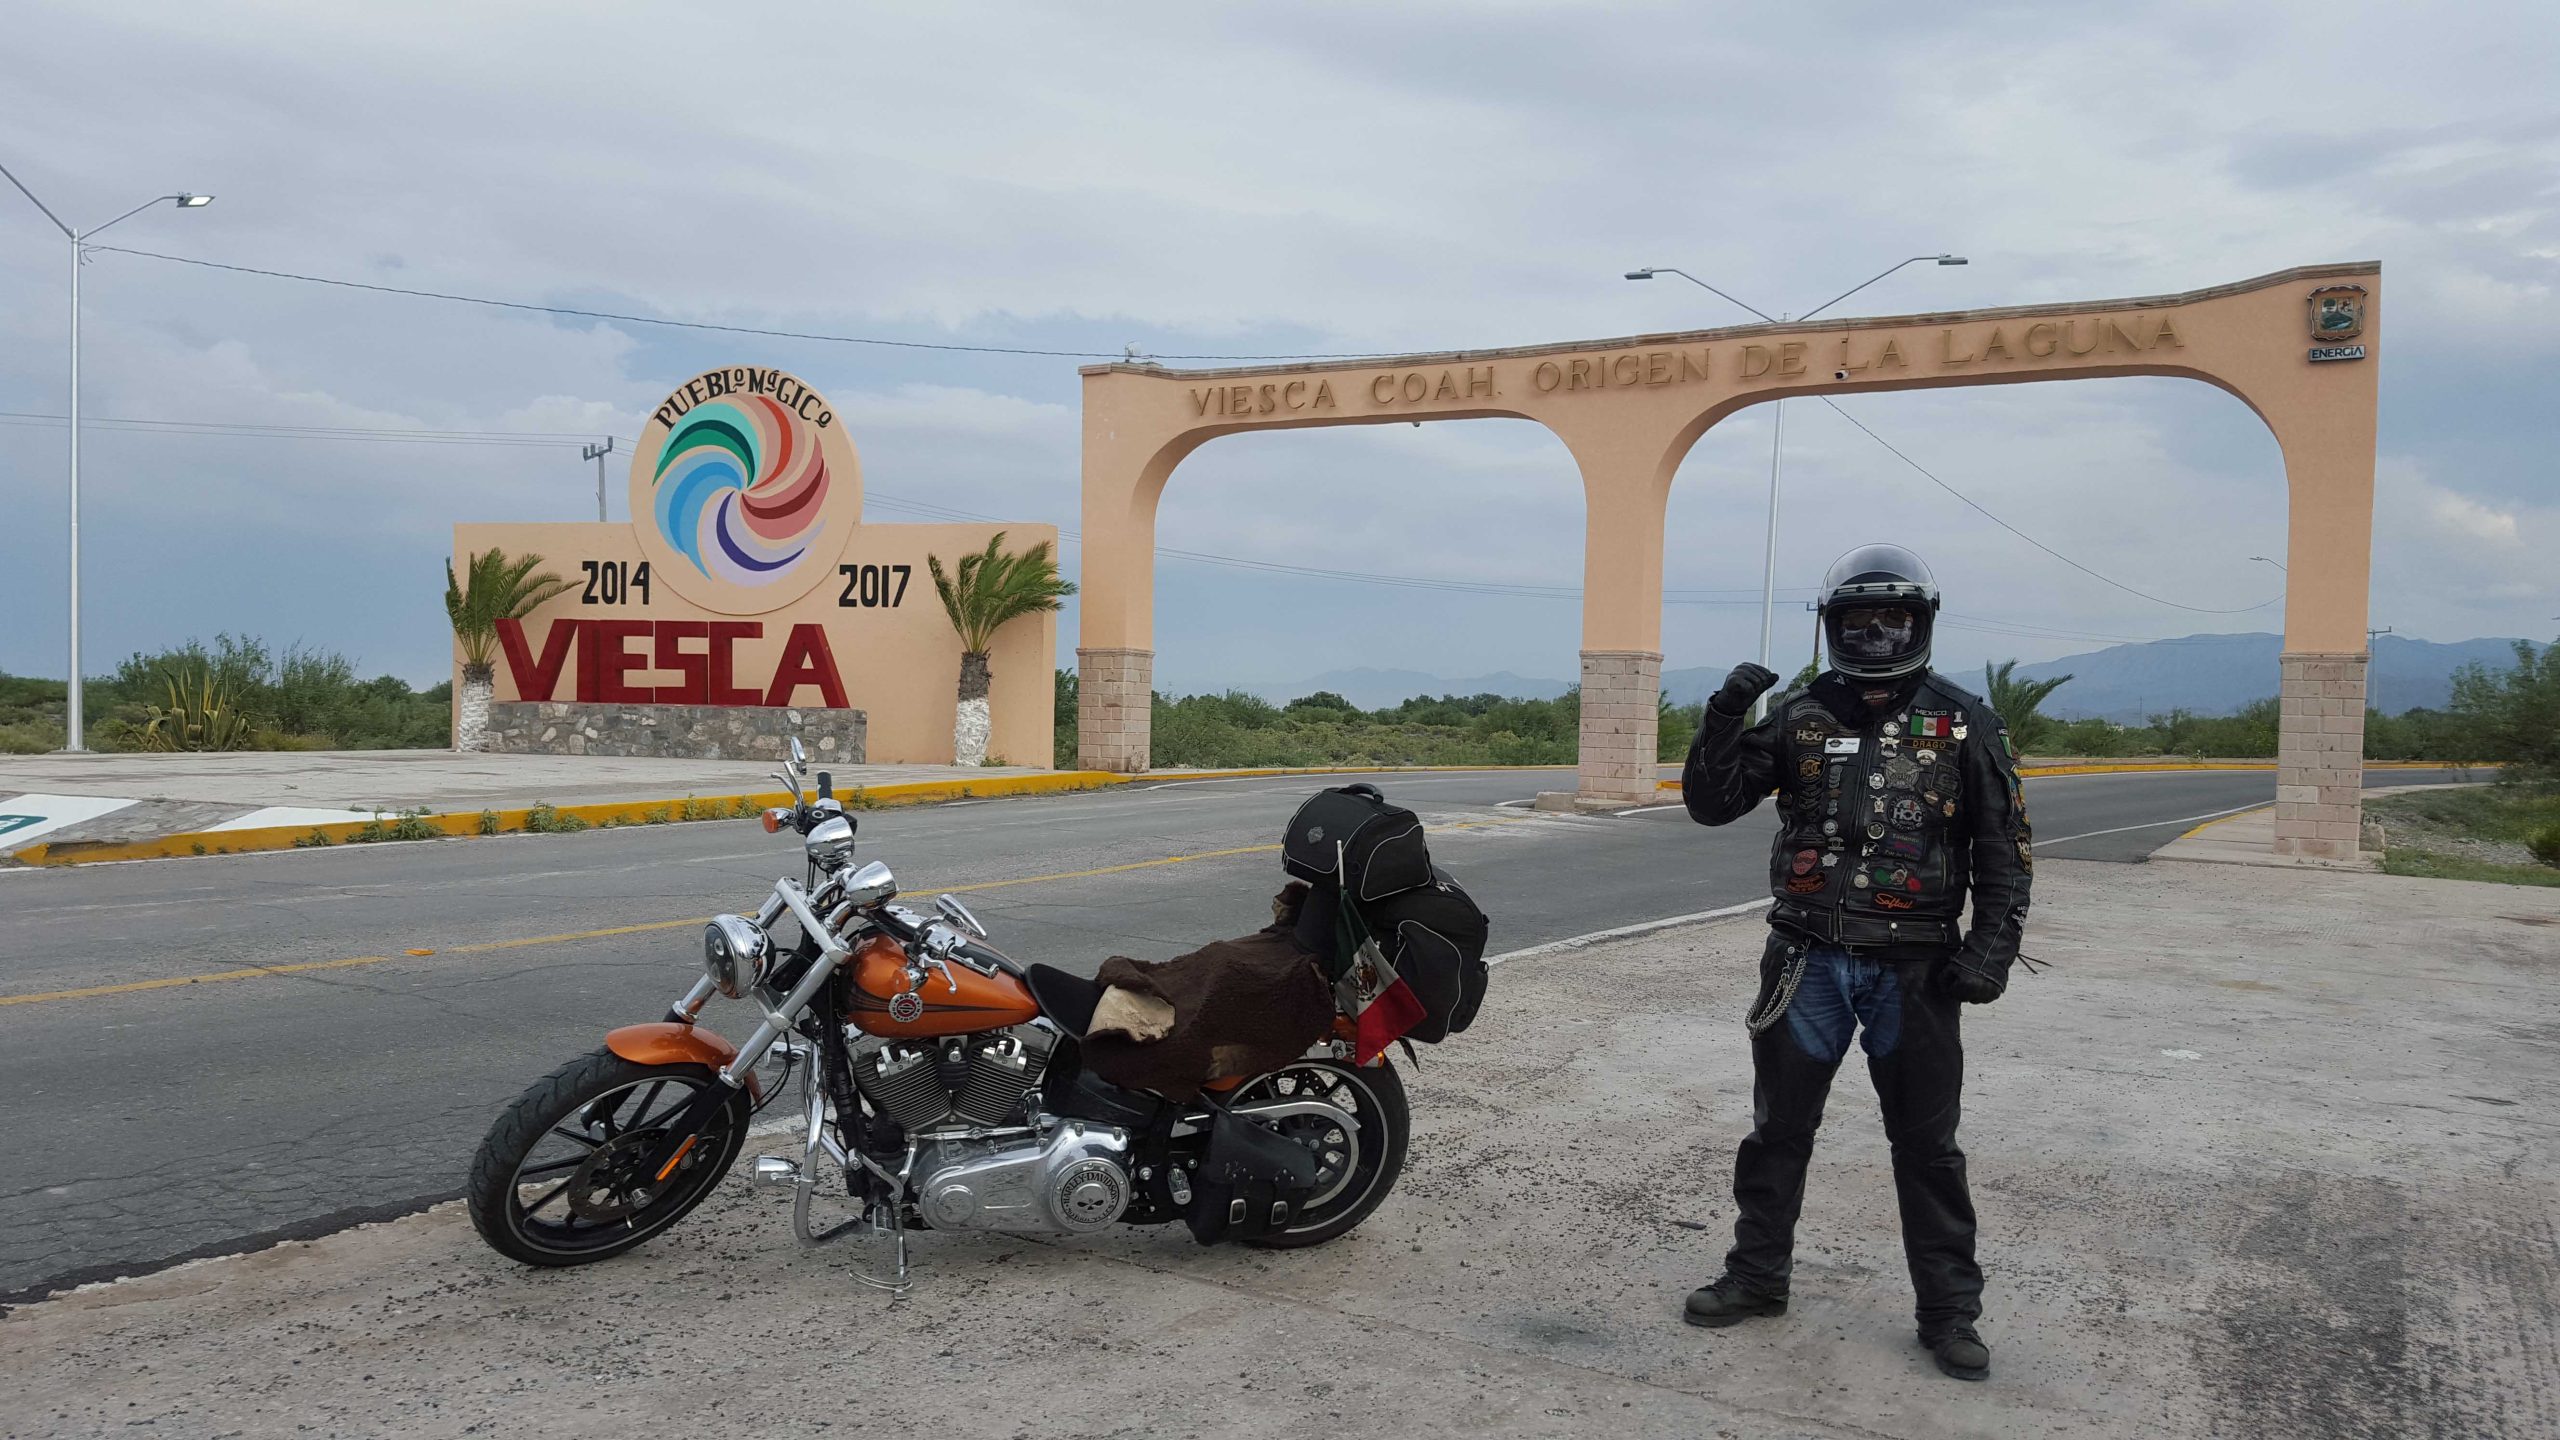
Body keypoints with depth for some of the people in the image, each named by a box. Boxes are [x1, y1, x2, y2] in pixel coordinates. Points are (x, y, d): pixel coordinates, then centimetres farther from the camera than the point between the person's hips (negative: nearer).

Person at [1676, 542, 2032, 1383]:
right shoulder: (1800, 717, 3)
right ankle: (1757, 1275, 28)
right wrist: (1724, 718, -14)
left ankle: (1949, 1310, 22)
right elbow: (1710, 805, 1)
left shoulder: (1963, 725, 0)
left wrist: (1992, 948, -7)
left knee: (1927, 1145, 9)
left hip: (1914, 967, -1)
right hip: (1808, 958, 2)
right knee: (1779, 1128, 12)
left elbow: (2004, 848, 3)